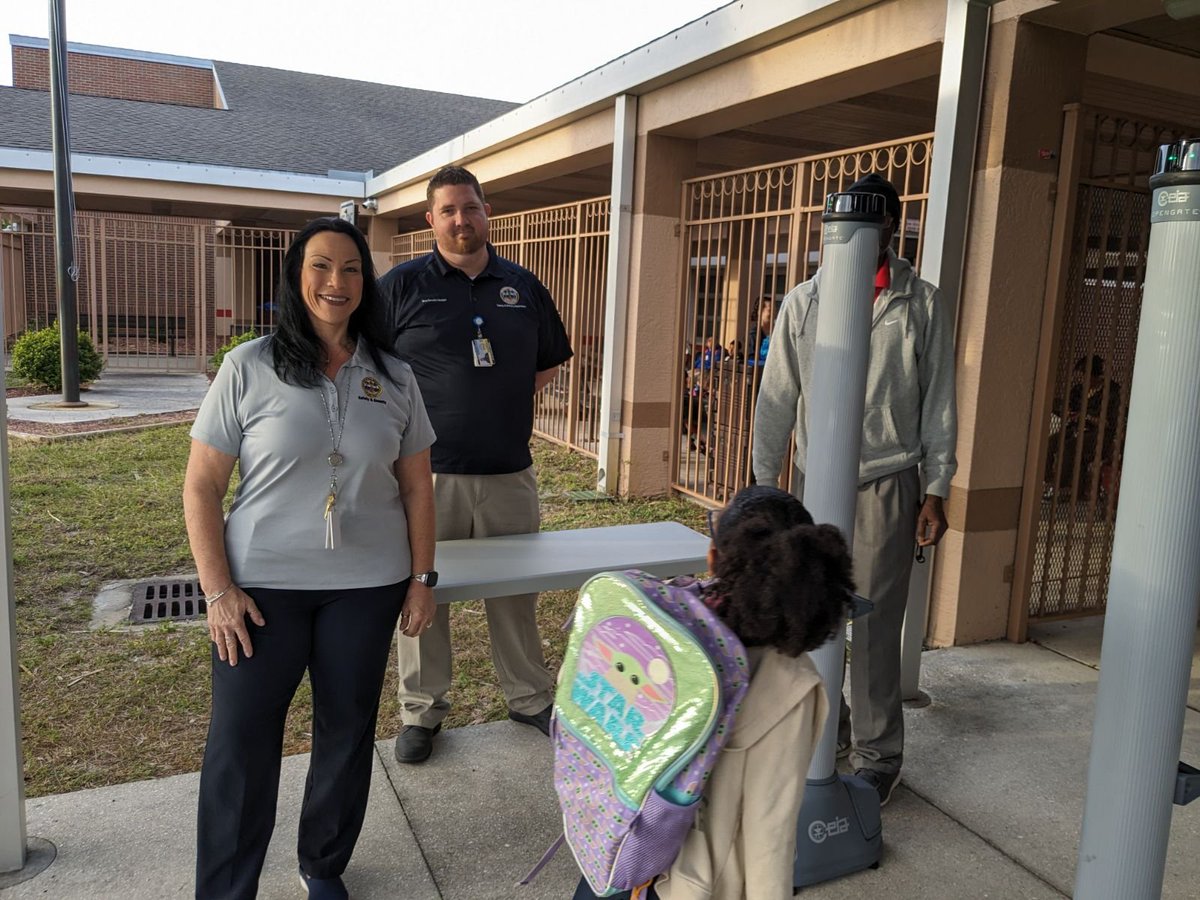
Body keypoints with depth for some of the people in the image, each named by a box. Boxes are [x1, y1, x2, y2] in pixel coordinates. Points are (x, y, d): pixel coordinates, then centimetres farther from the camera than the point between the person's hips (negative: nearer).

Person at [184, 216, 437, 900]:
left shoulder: (394, 378, 3)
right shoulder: (249, 368, -4)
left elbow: (416, 485, 8)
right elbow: (201, 488, -3)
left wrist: (422, 579, 4)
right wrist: (219, 590, -8)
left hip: (367, 587, 2)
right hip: (263, 586, -2)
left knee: (347, 735, 13)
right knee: (240, 746, 3)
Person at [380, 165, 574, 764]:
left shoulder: (523, 286, 9)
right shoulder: (401, 286, 0)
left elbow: (551, 361, 21)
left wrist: (512, 396, 7)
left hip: (509, 472, 3)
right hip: (428, 472, -2)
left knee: (516, 590, 13)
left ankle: (530, 697, 31)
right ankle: (421, 710, 25)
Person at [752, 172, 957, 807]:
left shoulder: (922, 304, 2)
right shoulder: (802, 302, 5)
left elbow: (938, 403, 3)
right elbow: (776, 398, 5)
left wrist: (936, 490, 0)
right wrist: (764, 485, 2)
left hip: (887, 483, -2)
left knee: (876, 624, 1)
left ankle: (877, 755, 16)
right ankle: (826, 729, 29)